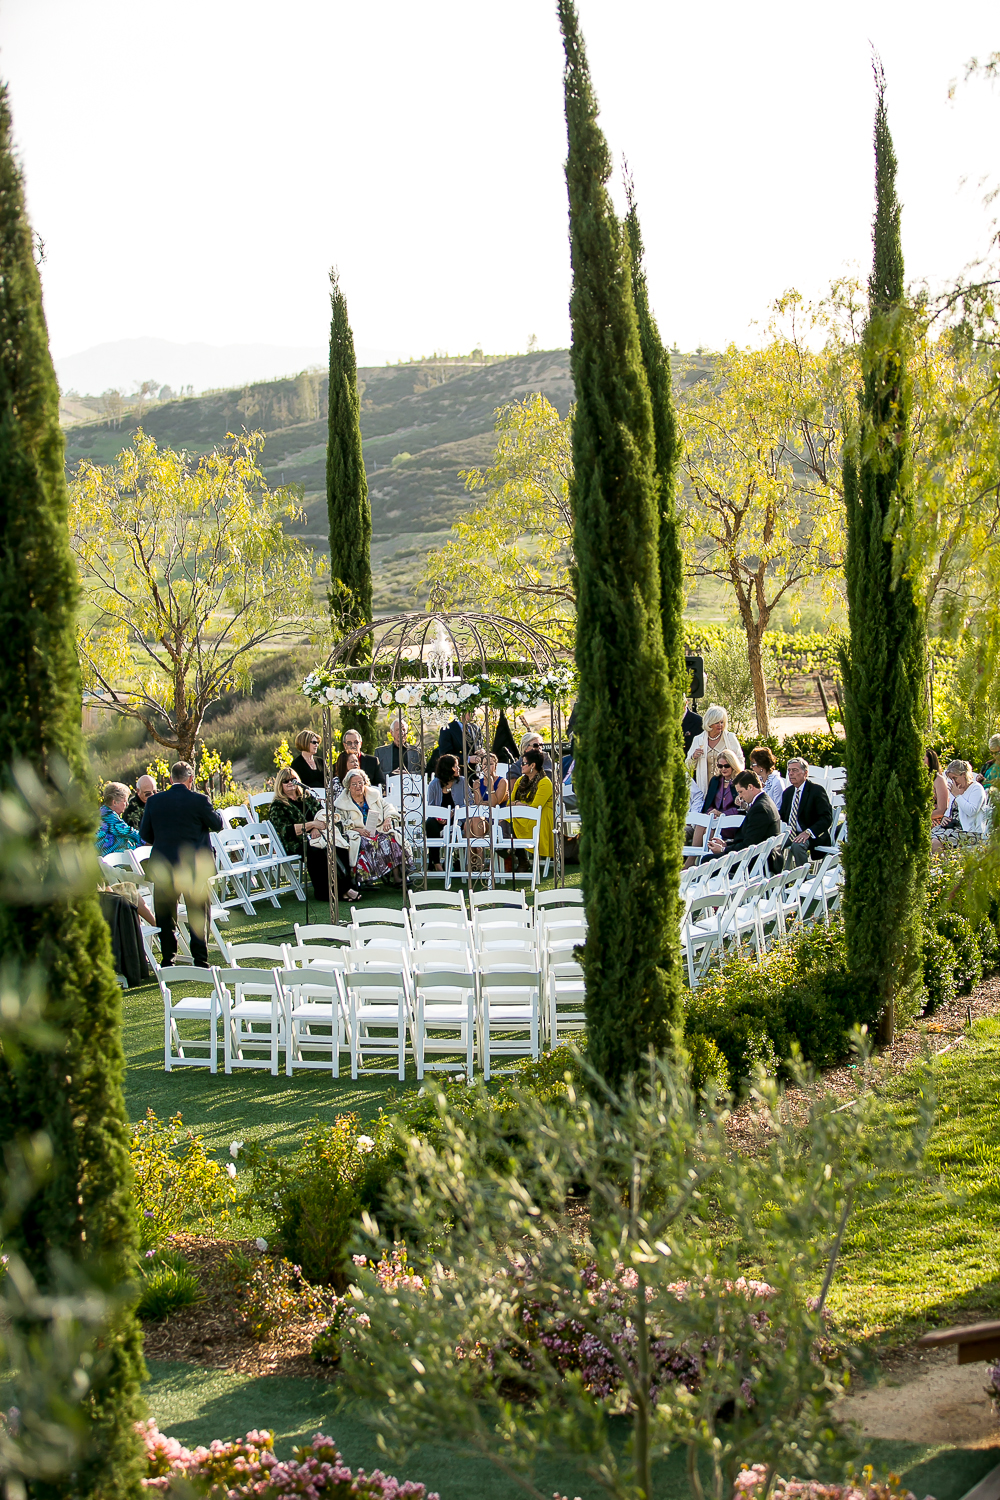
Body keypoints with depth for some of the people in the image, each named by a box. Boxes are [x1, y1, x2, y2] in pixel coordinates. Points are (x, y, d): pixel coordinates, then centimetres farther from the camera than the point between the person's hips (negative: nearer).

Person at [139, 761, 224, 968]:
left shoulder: (154, 801, -3)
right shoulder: (199, 800, -11)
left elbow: (144, 835, 3)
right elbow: (218, 825, 1)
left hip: (163, 865, 2)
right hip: (193, 865, -2)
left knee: (165, 916, 11)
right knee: (198, 914, 9)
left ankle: (167, 961, 13)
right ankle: (200, 962, 8)